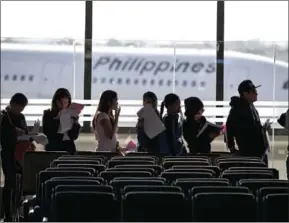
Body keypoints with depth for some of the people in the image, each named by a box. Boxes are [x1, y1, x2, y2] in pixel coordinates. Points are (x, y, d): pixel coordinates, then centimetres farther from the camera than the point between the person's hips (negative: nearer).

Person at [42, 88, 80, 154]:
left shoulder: (71, 115, 9)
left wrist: (75, 123, -10)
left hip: (69, 148, 2)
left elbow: (75, 136, 5)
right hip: (54, 148, -2)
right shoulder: (48, 114, 3)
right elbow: (46, 133, -10)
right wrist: (57, 119, -14)